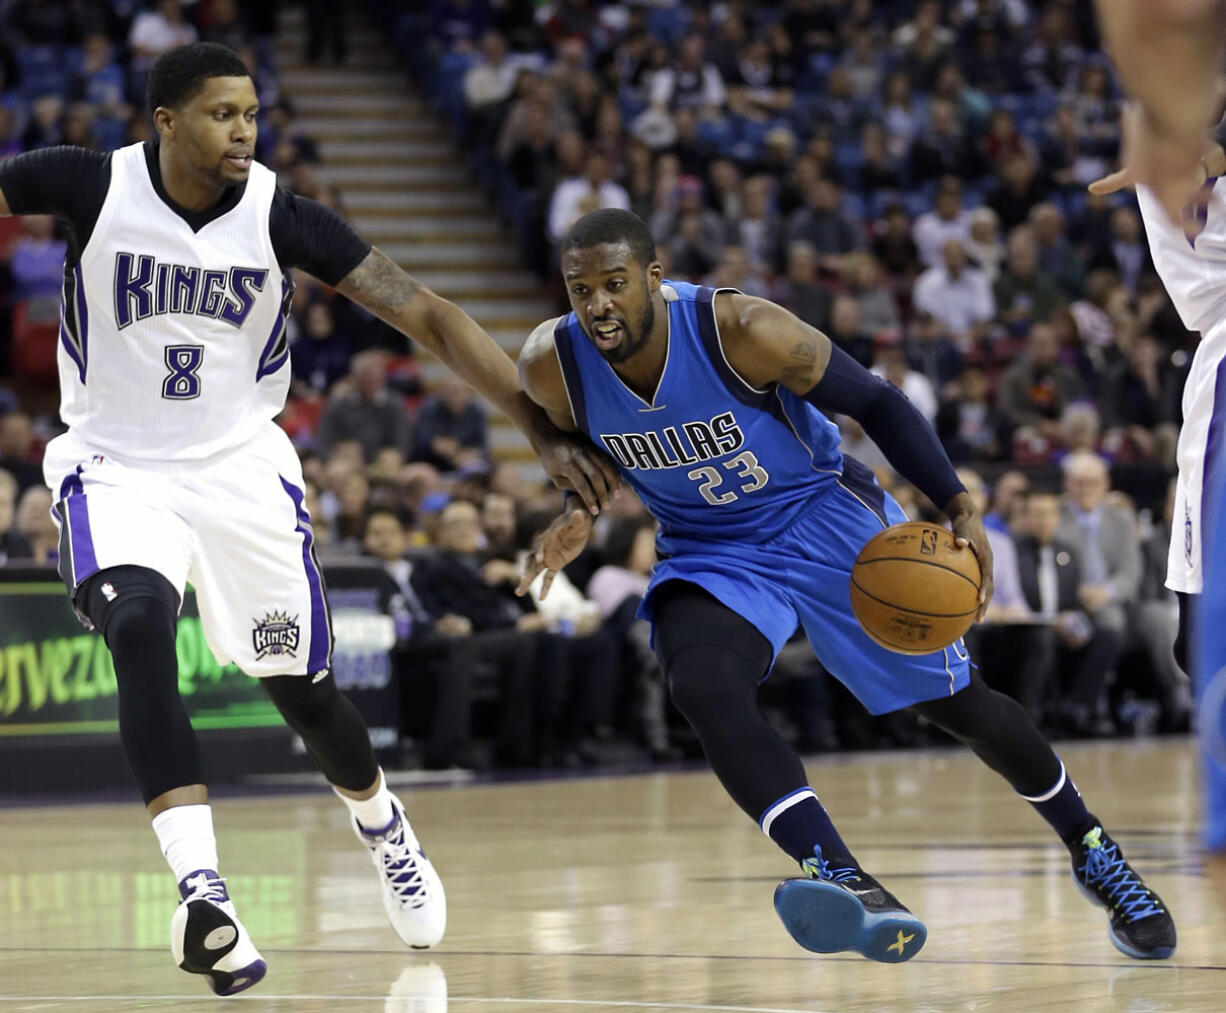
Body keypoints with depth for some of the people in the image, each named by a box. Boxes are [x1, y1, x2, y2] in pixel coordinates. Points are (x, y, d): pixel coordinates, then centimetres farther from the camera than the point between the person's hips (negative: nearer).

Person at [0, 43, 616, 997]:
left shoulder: (279, 217, -14)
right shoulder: (94, 187, -15)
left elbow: (425, 313, -13)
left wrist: (540, 427, -17)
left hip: (240, 468, 2)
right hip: (116, 467, -1)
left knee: (304, 689, 9)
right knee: (140, 630, -30)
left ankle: (381, 824, 43)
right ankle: (202, 891, -36)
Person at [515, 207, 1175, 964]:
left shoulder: (743, 332, -28)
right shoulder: (552, 367, -19)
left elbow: (874, 402, -16)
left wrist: (959, 508, -24)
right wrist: (578, 518, -14)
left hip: (823, 514, -2)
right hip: (711, 554, 2)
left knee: (957, 703, 4)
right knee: (702, 686, -31)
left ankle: (1091, 849, 29)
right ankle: (847, 884, -39)